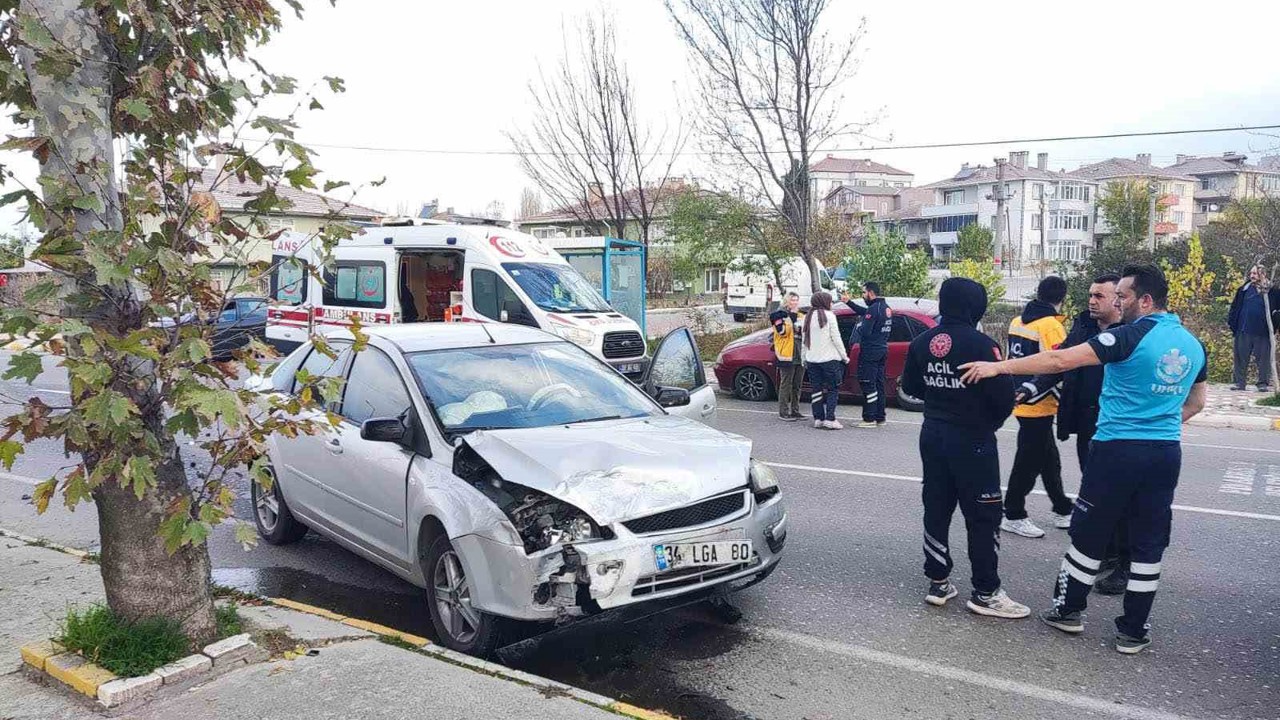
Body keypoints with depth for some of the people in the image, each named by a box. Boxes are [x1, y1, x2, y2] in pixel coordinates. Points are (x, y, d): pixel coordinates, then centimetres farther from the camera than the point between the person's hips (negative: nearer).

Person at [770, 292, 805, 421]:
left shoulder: (801, 316, 18)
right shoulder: (780, 314, -3)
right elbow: (783, 331, -18)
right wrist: (792, 316, -20)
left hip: (800, 356, 7)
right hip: (787, 355, -7)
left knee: (797, 386, 11)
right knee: (786, 385, -5)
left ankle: (795, 411, 18)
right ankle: (783, 412, -2)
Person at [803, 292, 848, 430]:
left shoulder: (808, 317, 10)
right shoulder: (829, 315, -6)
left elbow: (805, 339, 11)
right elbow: (836, 338, -8)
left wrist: (804, 358, 15)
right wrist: (844, 356, -1)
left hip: (812, 359, 5)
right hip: (829, 358, -5)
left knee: (816, 390, 9)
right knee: (833, 389, 1)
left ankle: (818, 419, 8)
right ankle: (830, 419, -5)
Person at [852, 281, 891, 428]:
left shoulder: (874, 308, -18)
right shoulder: (886, 307, 13)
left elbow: (864, 331, -24)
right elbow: (866, 315, 29)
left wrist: (858, 326, -3)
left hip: (870, 351, -9)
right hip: (882, 349, 9)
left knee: (868, 385, -5)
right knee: (878, 384, 14)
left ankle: (869, 419, -5)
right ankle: (880, 418, 18)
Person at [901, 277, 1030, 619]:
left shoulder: (922, 342, 1)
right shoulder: (980, 344, -17)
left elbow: (910, 385, 10)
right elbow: (1004, 393, -17)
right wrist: (993, 421, 2)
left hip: (933, 434, 6)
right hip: (972, 438, -6)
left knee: (936, 508, 14)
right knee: (983, 515, 4)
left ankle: (938, 582, 21)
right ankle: (986, 593, 10)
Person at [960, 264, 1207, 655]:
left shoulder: (1132, 336, -14)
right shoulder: (1191, 344, 9)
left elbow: (1061, 361, -21)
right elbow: (1196, 402, 23)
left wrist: (998, 367, -19)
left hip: (1118, 450, -6)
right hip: (1166, 454, 6)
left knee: (1089, 535, 9)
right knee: (1148, 544, 11)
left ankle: (1068, 609, 23)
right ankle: (1134, 630, 18)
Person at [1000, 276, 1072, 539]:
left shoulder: (1017, 322, 8)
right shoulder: (1051, 326, -16)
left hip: (1022, 402, 8)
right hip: (1039, 406, -8)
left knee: (1048, 458, 17)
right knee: (1028, 462, 2)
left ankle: (1062, 511, 27)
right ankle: (1013, 516, 10)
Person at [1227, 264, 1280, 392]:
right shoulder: (1244, 289, 6)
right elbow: (1235, 306, 8)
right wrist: (1231, 322, -1)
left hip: (1262, 332, -2)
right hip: (1244, 331, 2)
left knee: (1263, 358, 5)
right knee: (1241, 358, 6)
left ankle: (1263, 383, 14)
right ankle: (1239, 382, 13)